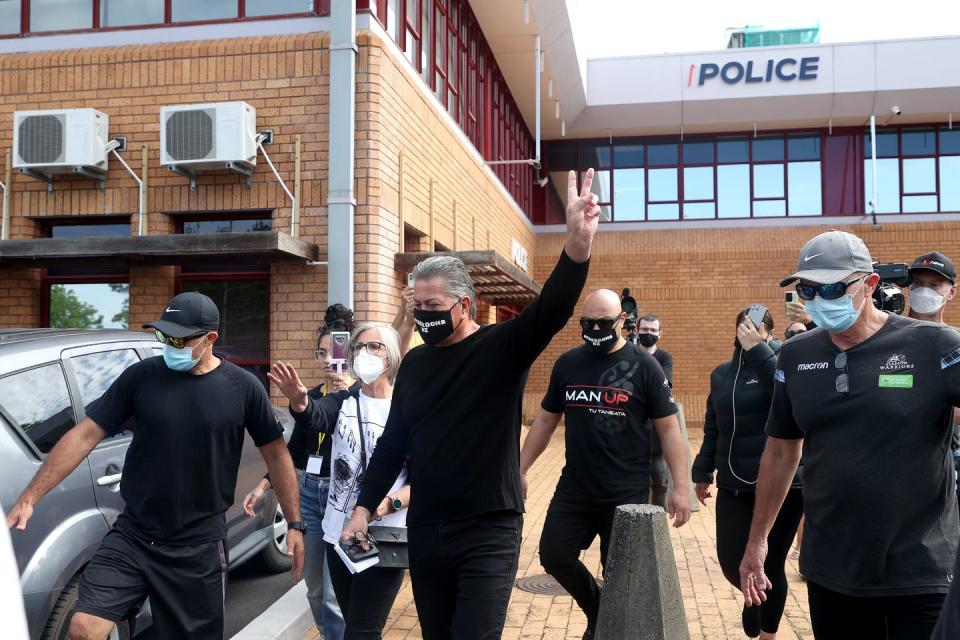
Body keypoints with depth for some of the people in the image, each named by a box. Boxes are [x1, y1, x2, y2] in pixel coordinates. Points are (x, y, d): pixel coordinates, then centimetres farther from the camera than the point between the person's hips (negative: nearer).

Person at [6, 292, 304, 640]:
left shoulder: (243, 388, -7)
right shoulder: (141, 376, -5)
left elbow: (276, 454, 1)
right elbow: (84, 436, -2)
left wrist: (295, 524, 1)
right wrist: (29, 497, -7)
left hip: (200, 546, -1)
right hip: (131, 536, 1)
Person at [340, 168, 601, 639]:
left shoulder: (501, 348, -9)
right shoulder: (414, 363, 6)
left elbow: (551, 312, -27)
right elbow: (393, 442, 12)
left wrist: (578, 246, -44)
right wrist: (365, 505, 9)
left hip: (489, 533, -5)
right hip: (424, 531, 5)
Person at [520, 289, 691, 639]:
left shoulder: (643, 365, -7)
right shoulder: (567, 363, 4)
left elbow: (668, 427, -5)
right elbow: (546, 420, 12)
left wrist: (680, 486, -10)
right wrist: (520, 468, 10)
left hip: (626, 494, -3)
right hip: (573, 489, 4)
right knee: (553, 556, 5)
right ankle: (596, 612, 31)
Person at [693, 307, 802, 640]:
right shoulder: (722, 374, 9)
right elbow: (713, 428, 16)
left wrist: (758, 350, -26)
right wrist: (703, 472, 16)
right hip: (734, 486, 4)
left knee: (770, 565, 7)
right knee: (731, 562, 4)